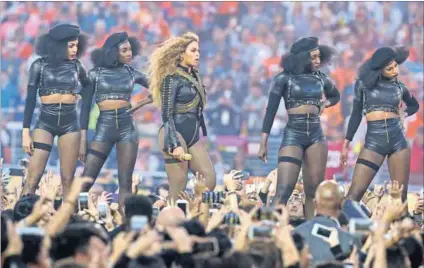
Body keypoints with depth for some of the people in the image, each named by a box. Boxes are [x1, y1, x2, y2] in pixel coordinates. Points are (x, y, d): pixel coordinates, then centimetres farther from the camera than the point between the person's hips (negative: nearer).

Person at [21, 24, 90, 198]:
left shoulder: (75, 66, 7)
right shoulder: (40, 65, 0)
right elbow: (30, 99, -1)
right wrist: (26, 132, -7)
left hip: (70, 122, 2)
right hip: (46, 121, -2)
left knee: (67, 179, 1)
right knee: (33, 178, -10)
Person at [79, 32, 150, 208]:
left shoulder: (131, 73, 7)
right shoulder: (95, 74, 2)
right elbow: (85, 107, 3)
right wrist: (83, 139, -2)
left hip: (128, 127, 2)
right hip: (104, 127, -2)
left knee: (125, 182, -3)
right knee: (86, 180, -7)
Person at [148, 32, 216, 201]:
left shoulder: (194, 76, 14)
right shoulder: (172, 78, -9)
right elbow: (167, 114, -13)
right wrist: (175, 145, -20)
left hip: (193, 136, 8)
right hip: (176, 135, -8)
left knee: (209, 180, -3)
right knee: (178, 189, -8)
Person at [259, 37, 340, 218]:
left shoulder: (321, 78, 9)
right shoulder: (284, 79, -3)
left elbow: (336, 96, 30)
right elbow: (271, 111, -3)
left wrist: (325, 104, 7)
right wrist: (264, 143, -8)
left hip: (316, 135, 5)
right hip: (293, 134, -5)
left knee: (314, 190, 3)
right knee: (284, 190, -14)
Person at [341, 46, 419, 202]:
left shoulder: (399, 86, 8)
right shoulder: (364, 83, 2)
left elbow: (414, 105, 28)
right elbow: (356, 114, 7)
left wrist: (403, 114, 8)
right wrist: (346, 143, 4)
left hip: (398, 139, 2)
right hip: (374, 141, -2)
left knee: (401, 194, 0)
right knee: (355, 194, -12)